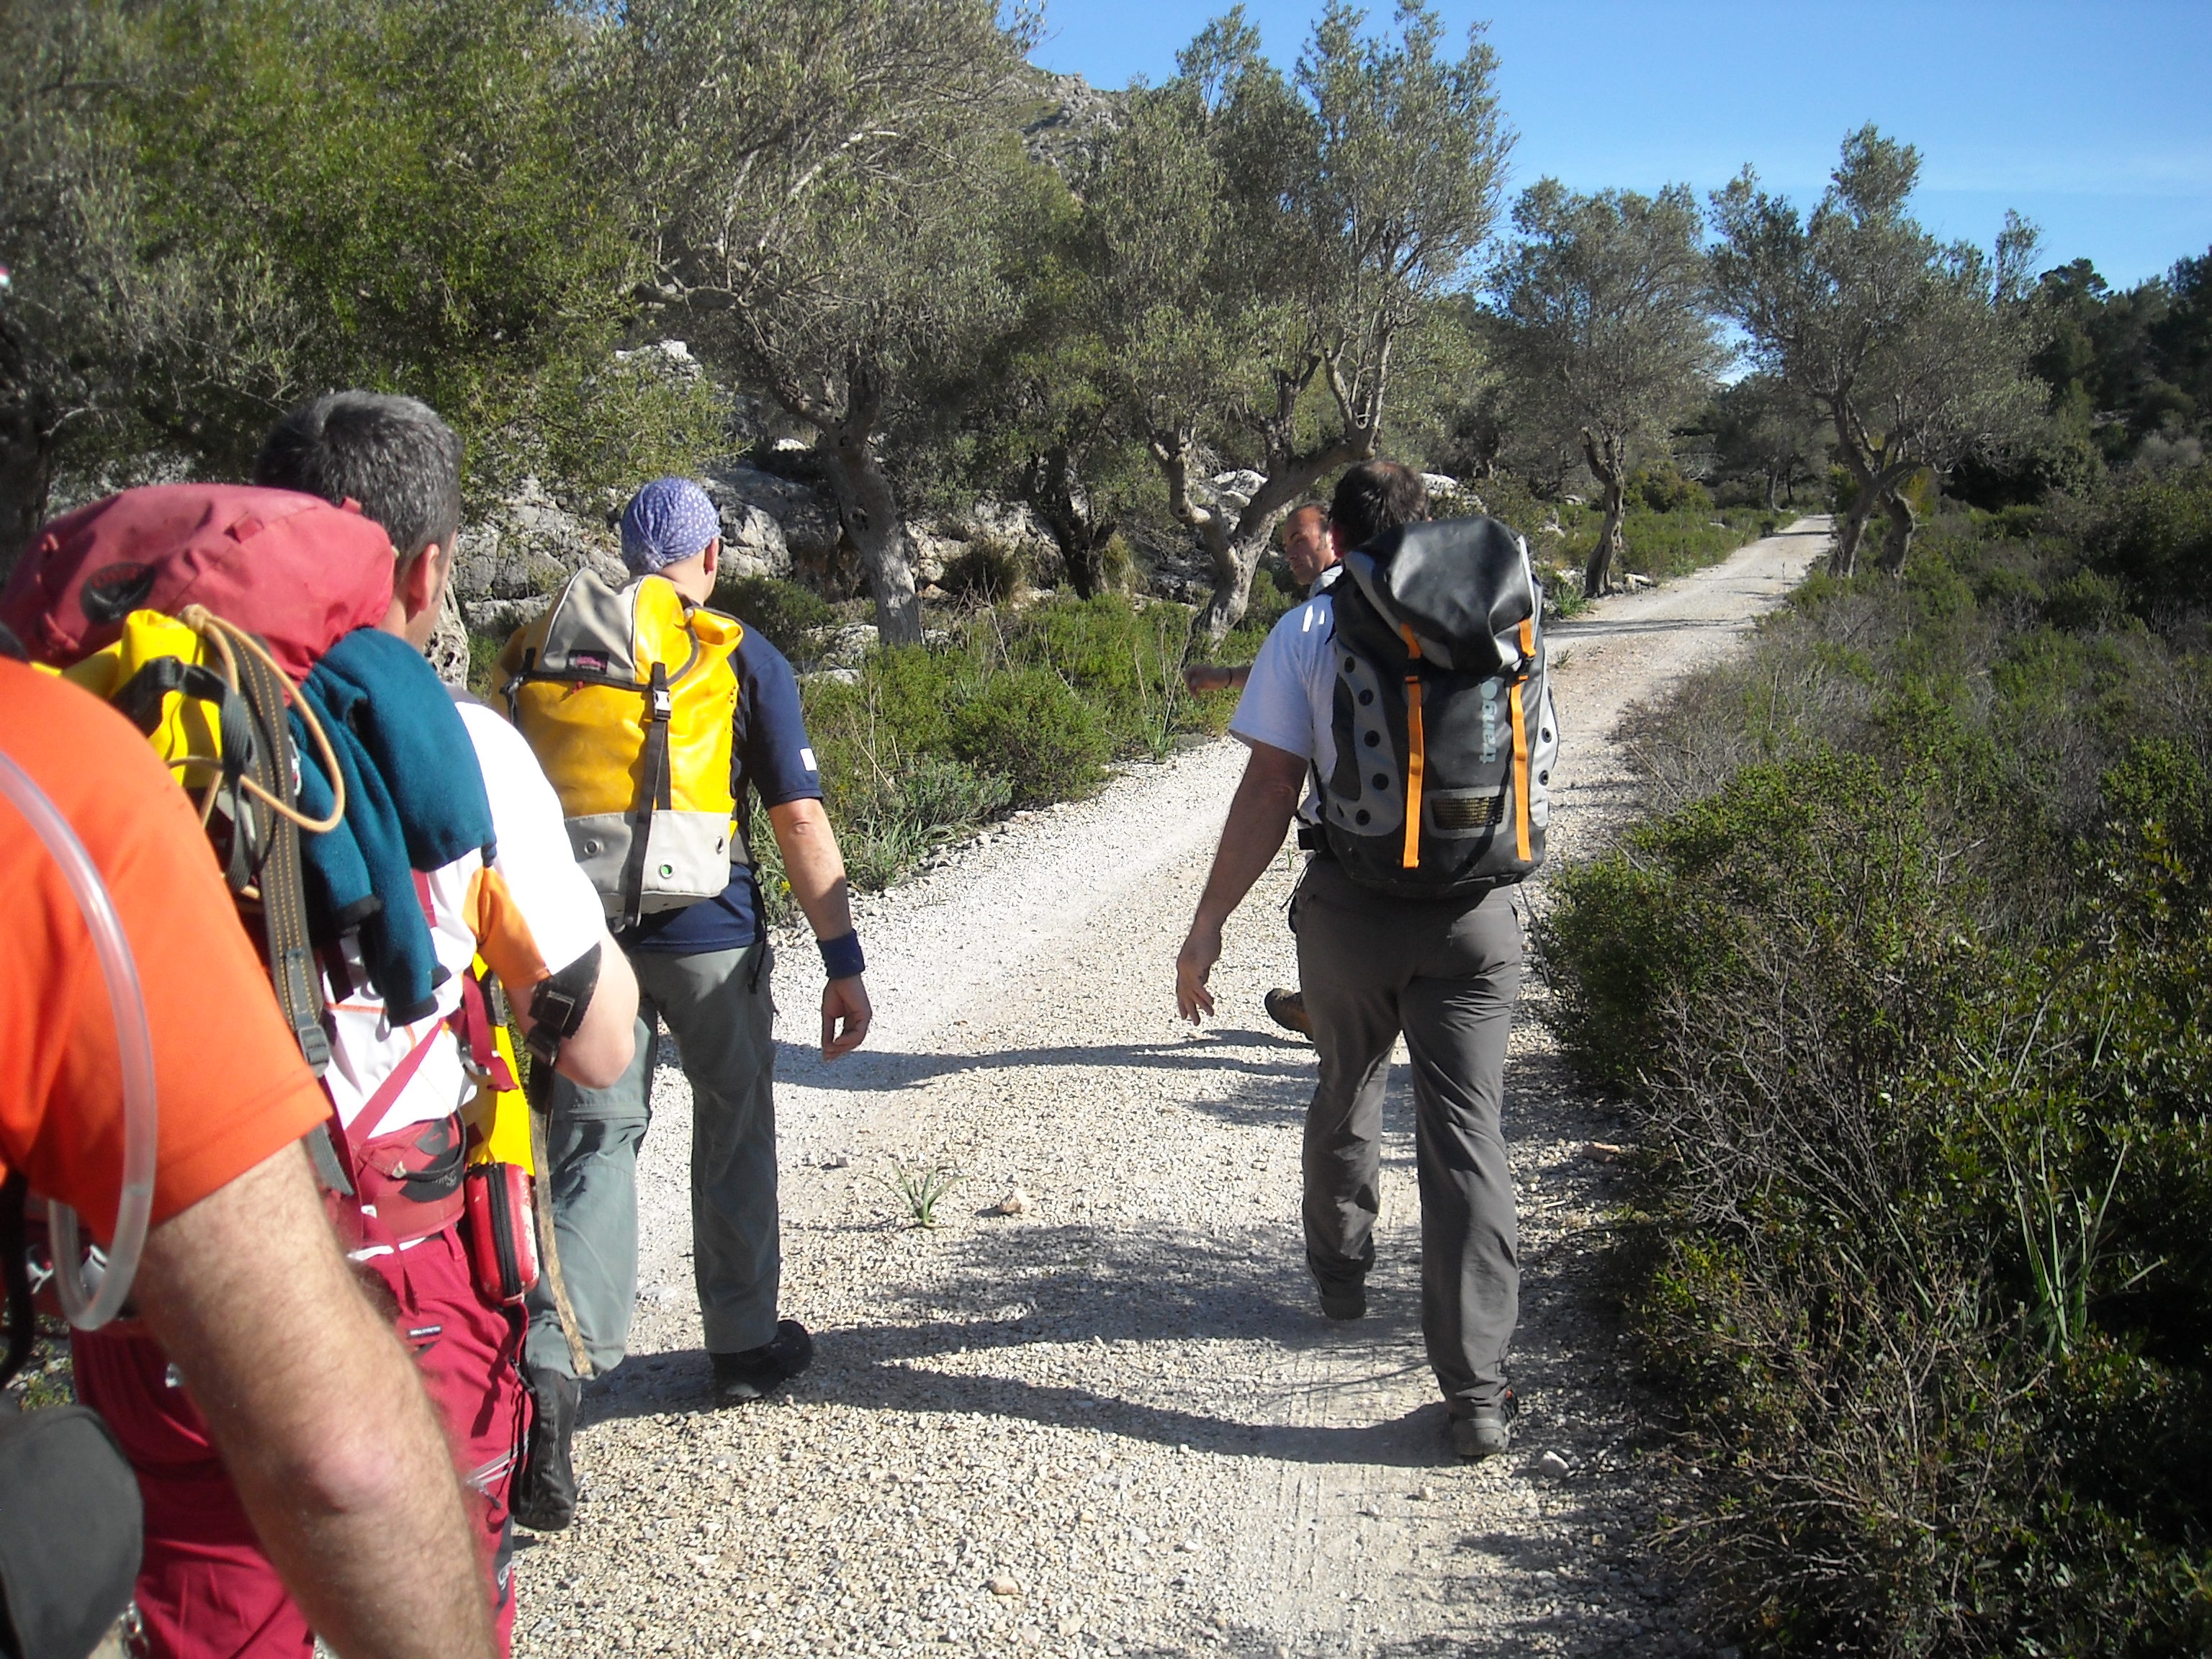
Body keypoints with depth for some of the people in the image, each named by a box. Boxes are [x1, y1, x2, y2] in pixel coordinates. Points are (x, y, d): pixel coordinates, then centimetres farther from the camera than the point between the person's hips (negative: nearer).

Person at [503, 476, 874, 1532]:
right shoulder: (745, 659, -2)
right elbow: (798, 821, -6)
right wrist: (843, 961, -3)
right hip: (708, 935, -2)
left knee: (594, 1143, 5)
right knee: (734, 1133, 15)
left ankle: (555, 1366, -11)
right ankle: (744, 1346, 28)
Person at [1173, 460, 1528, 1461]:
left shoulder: (1307, 630, -2)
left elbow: (1271, 790, -9)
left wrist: (1209, 922, -4)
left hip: (1350, 901, -1)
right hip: (1473, 907, 1)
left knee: (1346, 1092, 23)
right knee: (1465, 1128, 0)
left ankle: (1340, 1274, 44)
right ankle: (1476, 1393, -3)